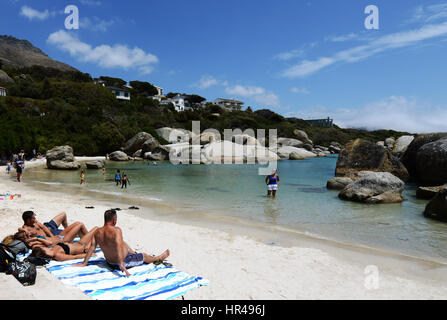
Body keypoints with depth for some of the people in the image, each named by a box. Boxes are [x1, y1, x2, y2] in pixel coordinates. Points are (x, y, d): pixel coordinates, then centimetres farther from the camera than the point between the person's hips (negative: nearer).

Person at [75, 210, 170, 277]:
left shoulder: (97, 232, -8)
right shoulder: (116, 230, -27)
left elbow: (92, 247, -8)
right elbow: (118, 245, -39)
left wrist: (84, 263, -1)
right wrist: (122, 264, -45)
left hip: (109, 263, 6)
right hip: (124, 262, -6)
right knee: (144, 256, 19)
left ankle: (134, 253, 55)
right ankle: (158, 258, 47)